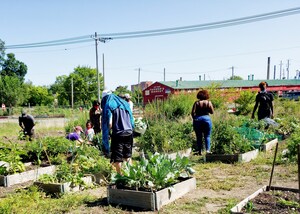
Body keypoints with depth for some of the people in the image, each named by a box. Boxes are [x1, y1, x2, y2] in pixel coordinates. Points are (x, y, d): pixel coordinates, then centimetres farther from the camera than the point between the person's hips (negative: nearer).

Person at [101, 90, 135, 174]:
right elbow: (131, 120, 13)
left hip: (118, 134, -5)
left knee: (117, 158, 5)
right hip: (129, 132, 6)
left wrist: (107, 132, 5)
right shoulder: (124, 103, 12)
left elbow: (110, 124, -11)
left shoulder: (109, 106, -5)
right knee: (128, 156, 19)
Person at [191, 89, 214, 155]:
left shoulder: (196, 103, -2)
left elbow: (193, 112, -8)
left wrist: (194, 119, 5)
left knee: (199, 136, 6)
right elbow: (212, 112, 2)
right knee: (207, 136, 6)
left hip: (197, 119, 0)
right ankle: (208, 149, -7)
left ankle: (200, 151, 6)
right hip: (207, 118, 0)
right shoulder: (209, 102, 0)